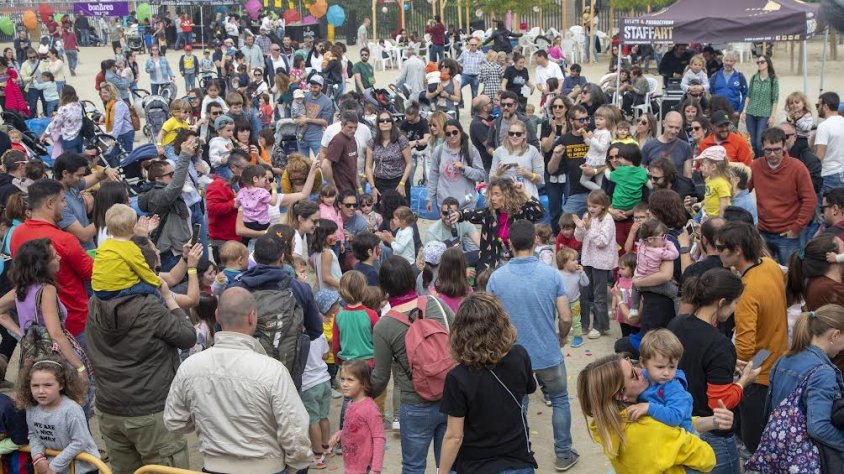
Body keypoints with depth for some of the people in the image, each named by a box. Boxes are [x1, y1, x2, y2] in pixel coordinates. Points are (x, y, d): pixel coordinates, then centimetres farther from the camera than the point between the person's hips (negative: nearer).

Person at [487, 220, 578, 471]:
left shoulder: (497, 278, -11)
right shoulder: (552, 274, -12)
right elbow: (565, 318, -10)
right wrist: (560, 338, 11)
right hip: (549, 354, 0)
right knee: (560, 401, 21)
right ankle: (564, 454, 28)